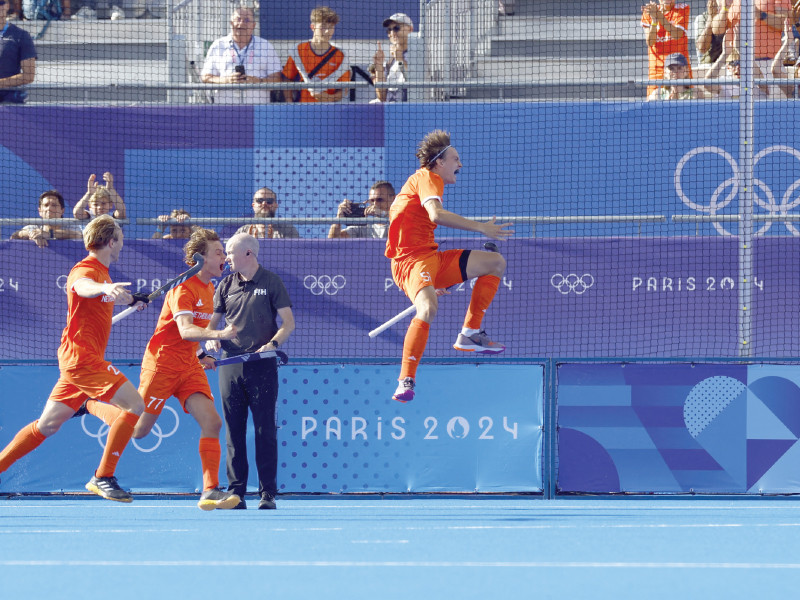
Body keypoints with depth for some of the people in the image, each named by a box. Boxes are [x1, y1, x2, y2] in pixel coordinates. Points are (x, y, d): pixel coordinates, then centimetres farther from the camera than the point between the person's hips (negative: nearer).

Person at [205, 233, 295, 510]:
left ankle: (267, 493, 0)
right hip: (231, 364, 4)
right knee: (234, 430, 3)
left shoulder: (271, 282, 1)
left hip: (262, 365, -4)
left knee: (265, 431, -3)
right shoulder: (226, 285, 11)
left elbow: (288, 322, 0)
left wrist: (273, 343, -17)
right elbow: (212, 321, 17)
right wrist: (210, 338, -5)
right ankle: (236, 492, 7)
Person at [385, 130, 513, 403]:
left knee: (495, 262, 10)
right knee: (428, 308, -38)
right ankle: (406, 380, -36)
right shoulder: (427, 177, -5)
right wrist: (481, 227, -22)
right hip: (411, 260, -10)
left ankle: (470, 334, 6)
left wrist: (433, 282, 32)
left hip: (432, 257, 10)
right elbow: (436, 215, -25)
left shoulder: (427, 180, 26)